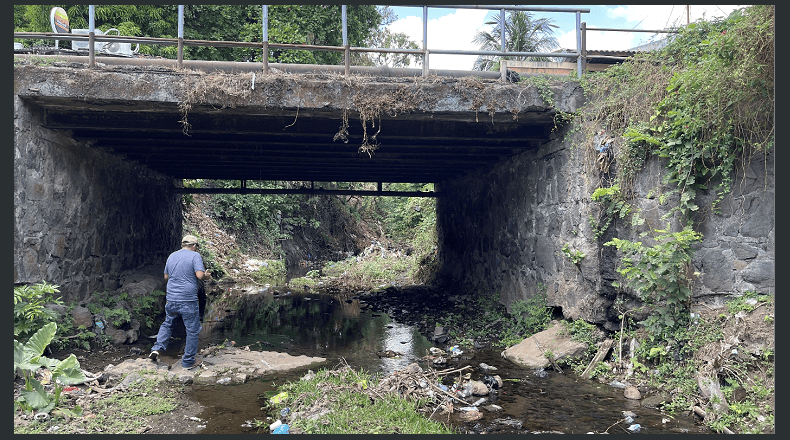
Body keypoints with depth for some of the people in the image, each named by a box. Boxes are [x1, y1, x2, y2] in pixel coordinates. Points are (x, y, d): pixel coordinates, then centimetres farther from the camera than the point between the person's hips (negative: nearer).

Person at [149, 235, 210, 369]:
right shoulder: (195, 256, -7)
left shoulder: (172, 256, 12)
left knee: (167, 324, 25)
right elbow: (200, 275, -18)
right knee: (192, 330, 5)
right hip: (188, 300, -6)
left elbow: (166, 277, 19)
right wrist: (206, 276, 2)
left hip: (171, 299, 6)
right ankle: (188, 362, 11)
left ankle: (157, 348, 9)